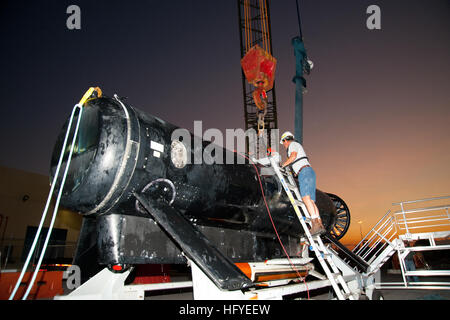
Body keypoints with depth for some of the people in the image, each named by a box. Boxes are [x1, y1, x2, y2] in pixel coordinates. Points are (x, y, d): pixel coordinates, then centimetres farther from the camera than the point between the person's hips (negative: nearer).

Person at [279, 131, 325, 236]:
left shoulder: (293, 144, 7)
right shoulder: (296, 147, 35)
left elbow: (293, 156, -12)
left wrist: (283, 165, -2)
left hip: (305, 171, -9)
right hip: (309, 172, 9)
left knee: (306, 197, -22)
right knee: (311, 201, -1)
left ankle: (315, 224, -33)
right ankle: (320, 225, -10)